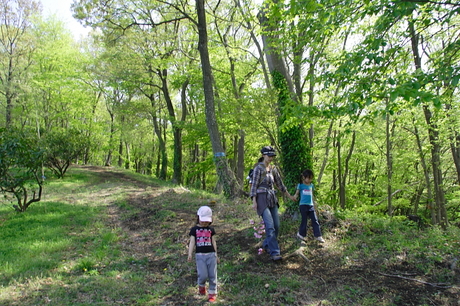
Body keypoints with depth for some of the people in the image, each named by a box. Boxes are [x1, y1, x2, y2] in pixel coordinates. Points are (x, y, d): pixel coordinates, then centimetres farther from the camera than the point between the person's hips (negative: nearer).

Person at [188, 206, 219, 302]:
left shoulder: (211, 229, 9)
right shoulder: (194, 229, 4)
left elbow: (214, 242, 12)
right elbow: (192, 242, 0)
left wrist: (216, 255, 13)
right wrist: (190, 254, -12)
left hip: (211, 254, 2)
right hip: (200, 255, -2)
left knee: (212, 275, 3)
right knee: (203, 275, -9)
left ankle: (212, 293, 19)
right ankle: (201, 285, 24)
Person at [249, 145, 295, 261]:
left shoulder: (273, 168, 12)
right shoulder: (258, 168, -7)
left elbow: (279, 183, 20)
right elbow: (254, 185, -9)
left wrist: (290, 196, 24)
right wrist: (254, 201, -15)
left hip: (272, 198, 7)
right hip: (262, 198, -7)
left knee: (276, 225, 6)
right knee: (270, 226, -14)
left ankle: (266, 245, 26)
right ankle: (274, 253, -11)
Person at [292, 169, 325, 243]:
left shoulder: (311, 185, 10)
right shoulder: (300, 185, -2)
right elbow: (297, 193, -3)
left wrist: (314, 204, 21)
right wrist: (295, 196, -26)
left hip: (311, 205, 4)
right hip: (303, 205, -4)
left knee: (315, 221, 0)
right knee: (304, 220, 1)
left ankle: (318, 236, 4)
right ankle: (301, 234, 18)